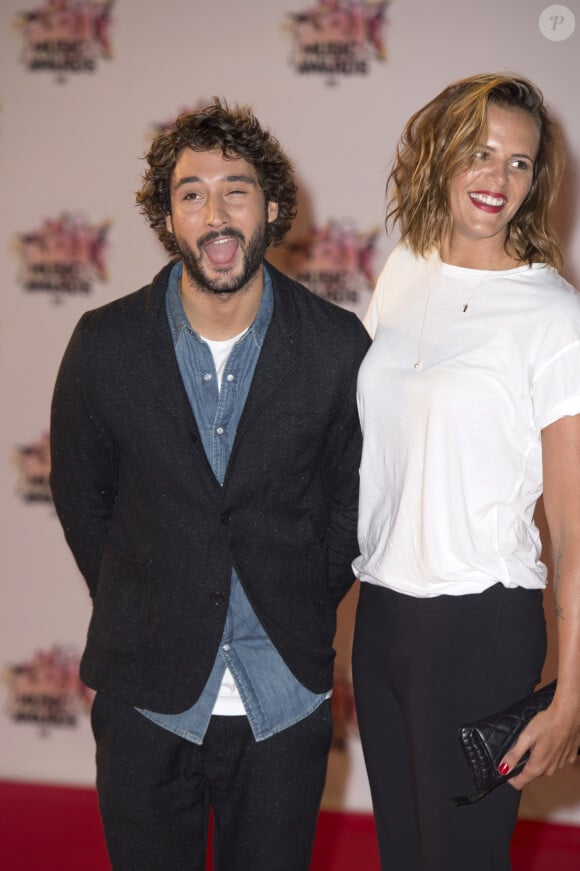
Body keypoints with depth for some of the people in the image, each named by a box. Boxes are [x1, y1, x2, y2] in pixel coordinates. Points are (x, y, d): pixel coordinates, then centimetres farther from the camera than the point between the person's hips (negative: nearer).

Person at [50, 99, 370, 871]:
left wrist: (303, 616, 6)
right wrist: (137, 615, 8)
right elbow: (81, 496, 6)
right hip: (148, 692, 0)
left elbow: (352, 496, 6)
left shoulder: (337, 346, -6)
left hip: (286, 701, 0)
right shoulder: (106, 345, -6)